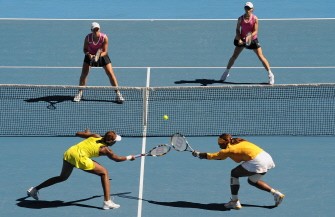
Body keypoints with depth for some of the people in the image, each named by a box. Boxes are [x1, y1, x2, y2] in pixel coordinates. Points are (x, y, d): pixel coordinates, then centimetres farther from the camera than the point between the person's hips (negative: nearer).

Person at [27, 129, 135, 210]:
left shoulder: (95, 136, 12)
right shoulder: (105, 150, 0)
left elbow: (78, 133, 18)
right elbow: (117, 158, 15)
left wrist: (86, 133, 39)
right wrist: (129, 157, 32)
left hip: (69, 153, 7)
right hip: (79, 157, -7)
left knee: (62, 177, 29)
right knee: (104, 173, 5)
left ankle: (35, 189, 33)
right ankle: (107, 202, 2)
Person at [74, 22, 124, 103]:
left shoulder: (104, 38, -26)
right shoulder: (87, 38, -23)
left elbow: (105, 51, -20)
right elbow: (85, 49, -11)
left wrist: (99, 55, -39)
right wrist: (89, 55, -31)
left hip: (102, 55, -1)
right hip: (90, 55, 1)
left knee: (111, 74, -8)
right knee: (84, 74, -8)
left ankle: (118, 94, -1)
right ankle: (80, 93, 7)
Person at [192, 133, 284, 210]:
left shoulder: (229, 149, -3)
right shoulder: (238, 143, 20)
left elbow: (212, 156, 3)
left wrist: (198, 154, 16)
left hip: (257, 161, -9)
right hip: (267, 158, 9)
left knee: (234, 174, 5)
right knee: (252, 181, 27)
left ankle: (235, 201, 4)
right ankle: (276, 193, 20)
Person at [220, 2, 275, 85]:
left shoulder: (255, 19, -15)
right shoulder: (240, 19, -11)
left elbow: (255, 31, -15)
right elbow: (237, 30, -3)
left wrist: (249, 37, -32)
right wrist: (239, 39, -18)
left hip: (253, 39, -2)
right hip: (241, 39, 2)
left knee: (261, 57, -6)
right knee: (234, 56, 6)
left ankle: (270, 75, 3)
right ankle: (226, 72, 25)